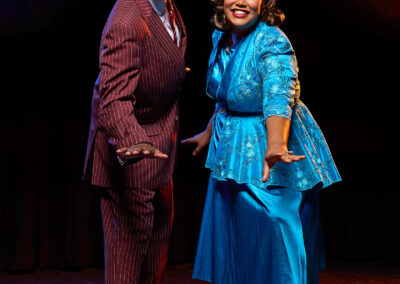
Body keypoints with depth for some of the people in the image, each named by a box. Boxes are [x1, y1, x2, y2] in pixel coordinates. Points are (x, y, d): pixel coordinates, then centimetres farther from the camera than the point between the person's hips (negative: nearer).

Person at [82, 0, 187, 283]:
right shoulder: (126, 23, -31)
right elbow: (114, 99, -40)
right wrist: (133, 142, -54)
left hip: (157, 137, 9)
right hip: (128, 136, -9)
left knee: (160, 226, 18)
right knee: (131, 229, -2)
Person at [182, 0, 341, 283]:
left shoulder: (272, 43, -23)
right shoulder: (221, 37, 1)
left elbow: (279, 98, -38)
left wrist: (275, 147, -55)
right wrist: (209, 133, 27)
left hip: (266, 162, -8)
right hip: (233, 150, 8)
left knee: (270, 241, -1)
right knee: (232, 239, 18)